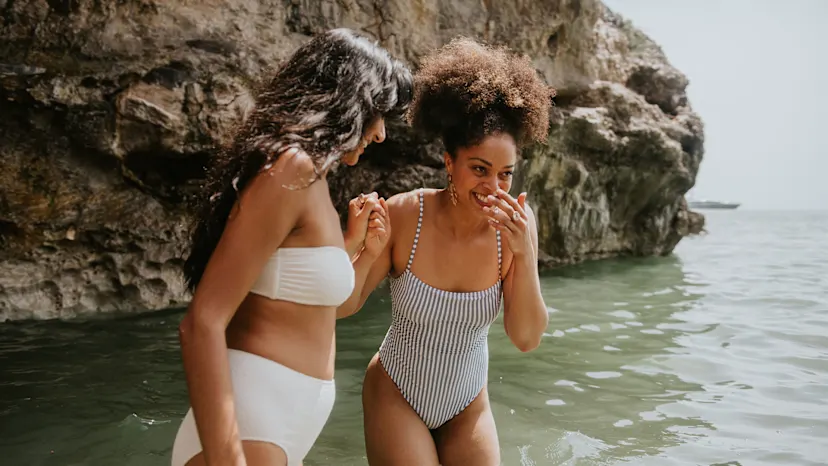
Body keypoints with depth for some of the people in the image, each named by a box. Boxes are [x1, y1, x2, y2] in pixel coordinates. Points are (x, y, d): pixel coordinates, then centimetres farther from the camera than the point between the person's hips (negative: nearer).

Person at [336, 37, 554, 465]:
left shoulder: (513, 225, -16)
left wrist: (525, 254, -30)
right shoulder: (403, 215, -22)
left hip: (468, 406, 3)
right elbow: (343, 308, -15)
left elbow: (526, 339, -17)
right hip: (395, 395, -2)